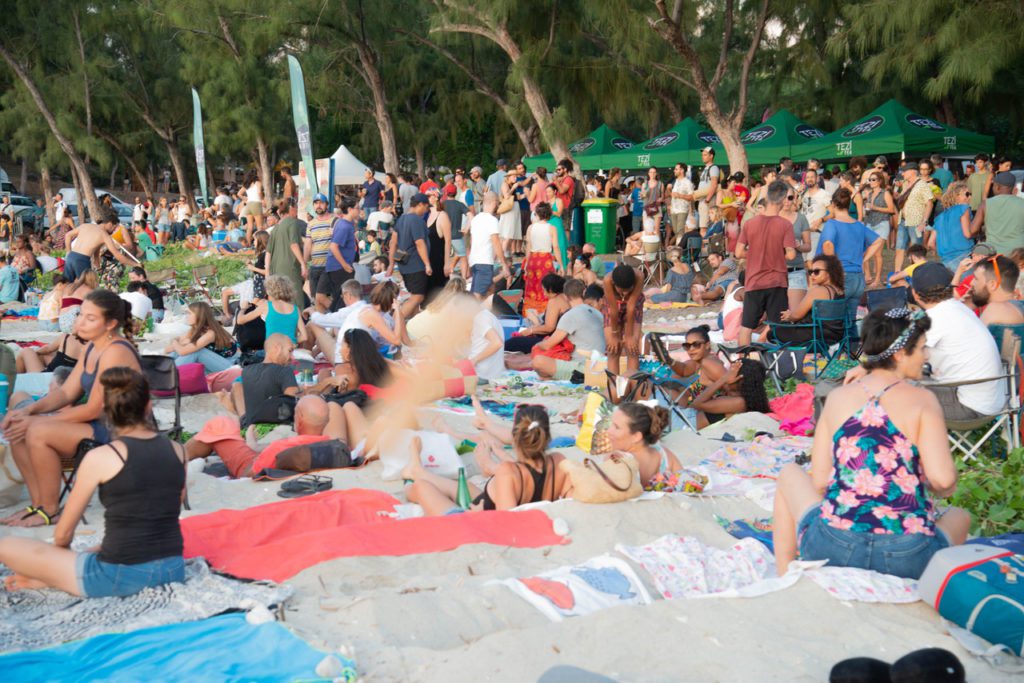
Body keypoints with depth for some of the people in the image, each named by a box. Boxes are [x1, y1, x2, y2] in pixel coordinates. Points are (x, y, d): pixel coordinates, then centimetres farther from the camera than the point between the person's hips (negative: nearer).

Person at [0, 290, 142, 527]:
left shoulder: (115, 352, -21)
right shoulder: (92, 347, 10)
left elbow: (94, 410, -20)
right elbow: (67, 392, 11)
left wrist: (35, 421, -16)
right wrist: (30, 410, -7)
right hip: (100, 425, 10)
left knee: (38, 432, -23)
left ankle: (50, 510, -8)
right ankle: (38, 504, 7)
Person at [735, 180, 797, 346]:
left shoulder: (749, 223, -3)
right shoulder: (785, 225, -9)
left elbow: (739, 253, -2)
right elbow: (791, 254, -13)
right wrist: (778, 254, 7)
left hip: (753, 282, 2)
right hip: (777, 283, -2)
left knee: (746, 325, 9)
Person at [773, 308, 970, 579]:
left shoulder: (837, 397, 6)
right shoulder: (923, 400, -2)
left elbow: (818, 482, 5)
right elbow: (943, 479, -13)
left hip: (831, 550, 1)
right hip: (908, 559, 0)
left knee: (790, 474, 31)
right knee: (959, 516, 35)